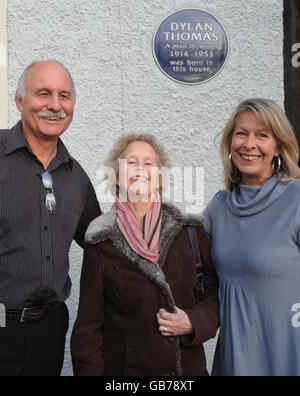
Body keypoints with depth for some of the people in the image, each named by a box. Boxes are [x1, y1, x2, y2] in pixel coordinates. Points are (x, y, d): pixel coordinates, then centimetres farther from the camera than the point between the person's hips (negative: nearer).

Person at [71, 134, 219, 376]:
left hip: (188, 365, 2)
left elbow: (216, 290, 3)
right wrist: (89, 371, -10)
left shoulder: (190, 230, -4)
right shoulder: (100, 244, -8)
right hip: (123, 367, -1)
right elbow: (88, 326, -4)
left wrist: (194, 322, -13)